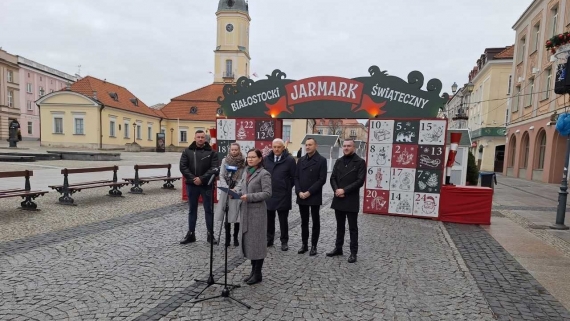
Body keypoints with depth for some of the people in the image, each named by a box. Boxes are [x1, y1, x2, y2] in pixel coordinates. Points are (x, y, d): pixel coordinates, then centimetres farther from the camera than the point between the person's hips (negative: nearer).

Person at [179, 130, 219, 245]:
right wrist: (193, 178, -14)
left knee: (209, 210, 6)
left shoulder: (212, 152, -1)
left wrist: (202, 179, -18)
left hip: (206, 185, -2)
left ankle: (210, 234, 15)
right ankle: (191, 234, 22)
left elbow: (214, 168, -9)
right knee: (192, 210, 12)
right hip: (192, 185, 2)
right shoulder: (187, 151, 4)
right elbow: (183, 167, -3)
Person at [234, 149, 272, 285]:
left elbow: (267, 193, -16)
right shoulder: (246, 171, 12)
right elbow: (240, 184, 15)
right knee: (247, 240, 13)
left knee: (256, 241, 1)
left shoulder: (264, 174, -11)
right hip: (245, 210, 7)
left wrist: (249, 197, -23)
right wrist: (236, 191, -8)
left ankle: (258, 273, 14)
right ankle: (253, 270, 25)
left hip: (257, 211, -7)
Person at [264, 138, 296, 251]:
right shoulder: (266, 159, 4)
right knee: (269, 219, 14)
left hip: (283, 196, -3)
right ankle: (269, 239, 28)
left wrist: (287, 188, -1)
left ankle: (284, 241, 20)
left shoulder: (290, 160, -8)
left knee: (283, 220, 8)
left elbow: (294, 177, -2)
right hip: (268, 194, 4)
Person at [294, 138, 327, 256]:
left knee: (315, 222, 6)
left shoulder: (321, 160, -4)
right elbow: (296, 177, 7)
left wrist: (309, 192, -15)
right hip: (301, 196, 4)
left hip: (314, 197, -4)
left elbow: (322, 179, -10)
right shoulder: (301, 160, 10)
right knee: (304, 222, 11)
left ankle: (314, 246, 16)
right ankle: (304, 244, 21)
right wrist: (299, 192, -8)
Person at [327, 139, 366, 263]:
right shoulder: (338, 161, 11)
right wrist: (336, 190, -10)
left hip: (351, 200, -5)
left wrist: (344, 190, -16)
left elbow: (360, 181, -12)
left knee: (352, 228, 4)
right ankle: (338, 248, 27)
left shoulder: (360, 162, -5)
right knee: (340, 226, 16)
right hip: (338, 199, 5)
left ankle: (353, 252, 14)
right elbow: (332, 178, 8)